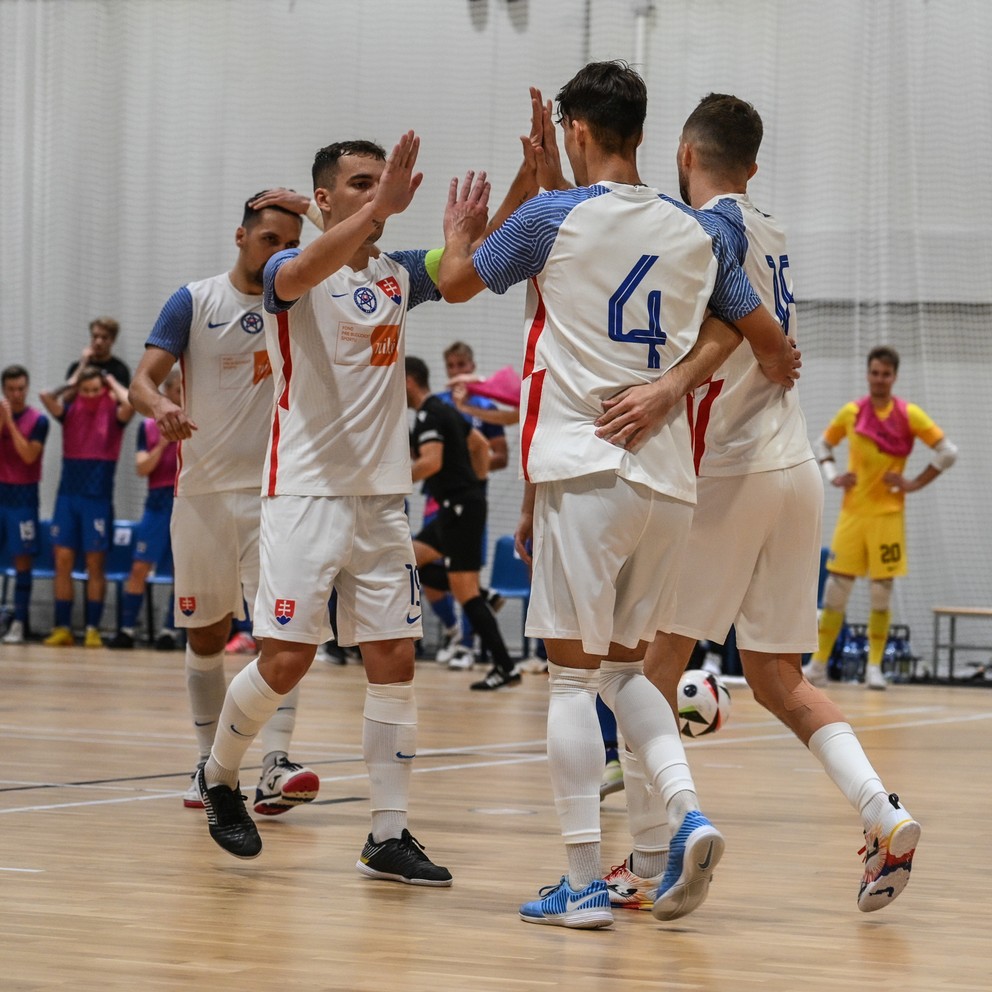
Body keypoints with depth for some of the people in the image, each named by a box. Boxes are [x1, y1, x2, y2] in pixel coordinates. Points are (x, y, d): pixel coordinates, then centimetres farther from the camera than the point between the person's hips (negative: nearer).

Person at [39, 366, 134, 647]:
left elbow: (129, 404, -22)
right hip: (69, 494, 2)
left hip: (98, 497, -2)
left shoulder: (112, 412, 0)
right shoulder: (70, 410, 6)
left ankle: (93, 629, 4)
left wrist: (113, 383, -5)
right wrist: (71, 383, 3)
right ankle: (62, 628, 3)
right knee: (63, 560, -1)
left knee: (95, 563, 1)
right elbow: (46, 396, -11)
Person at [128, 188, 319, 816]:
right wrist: (159, 404, -30)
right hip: (204, 488, 1)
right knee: (206, 633, 11)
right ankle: (209, 763, 24)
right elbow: (143, 377, -8)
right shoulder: (194, 303, -1)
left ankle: (275, 765, -23)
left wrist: (315, 216, -22)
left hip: (274, 490, 0)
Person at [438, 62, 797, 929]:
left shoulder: (554, 216, -3)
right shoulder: (697, 232, 9)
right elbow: (768, 338, 20)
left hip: (585, 469, -5)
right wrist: (776, 369, 43)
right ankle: (687, 814, -5)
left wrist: (458, 230, 35)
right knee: (624, 668, 17)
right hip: (670, 477, 5)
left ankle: (585, 882, -3)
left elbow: (457, 282, 13)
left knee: (574, 675, 0)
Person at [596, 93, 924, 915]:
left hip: (731, 470, -8)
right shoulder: (768, 233, 19)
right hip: (796, 469, 8)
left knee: (656, 660, 3)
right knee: (778, 678, 10)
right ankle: (882, 813, -10)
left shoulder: (714, 225, -6)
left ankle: (647, 862, 4)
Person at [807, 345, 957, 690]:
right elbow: (824, 446, 20)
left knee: (882, 590, -2)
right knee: (836, 587, -1)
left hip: (888, 514, -2)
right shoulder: (851, 412, 4)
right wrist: (833, 477, 3)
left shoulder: (908, 415, -4)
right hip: (852, 512, 2)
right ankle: (818, 663, 3)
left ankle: (874, 667, 4)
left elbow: (948, 452, -3)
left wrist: (914, 484, -7)